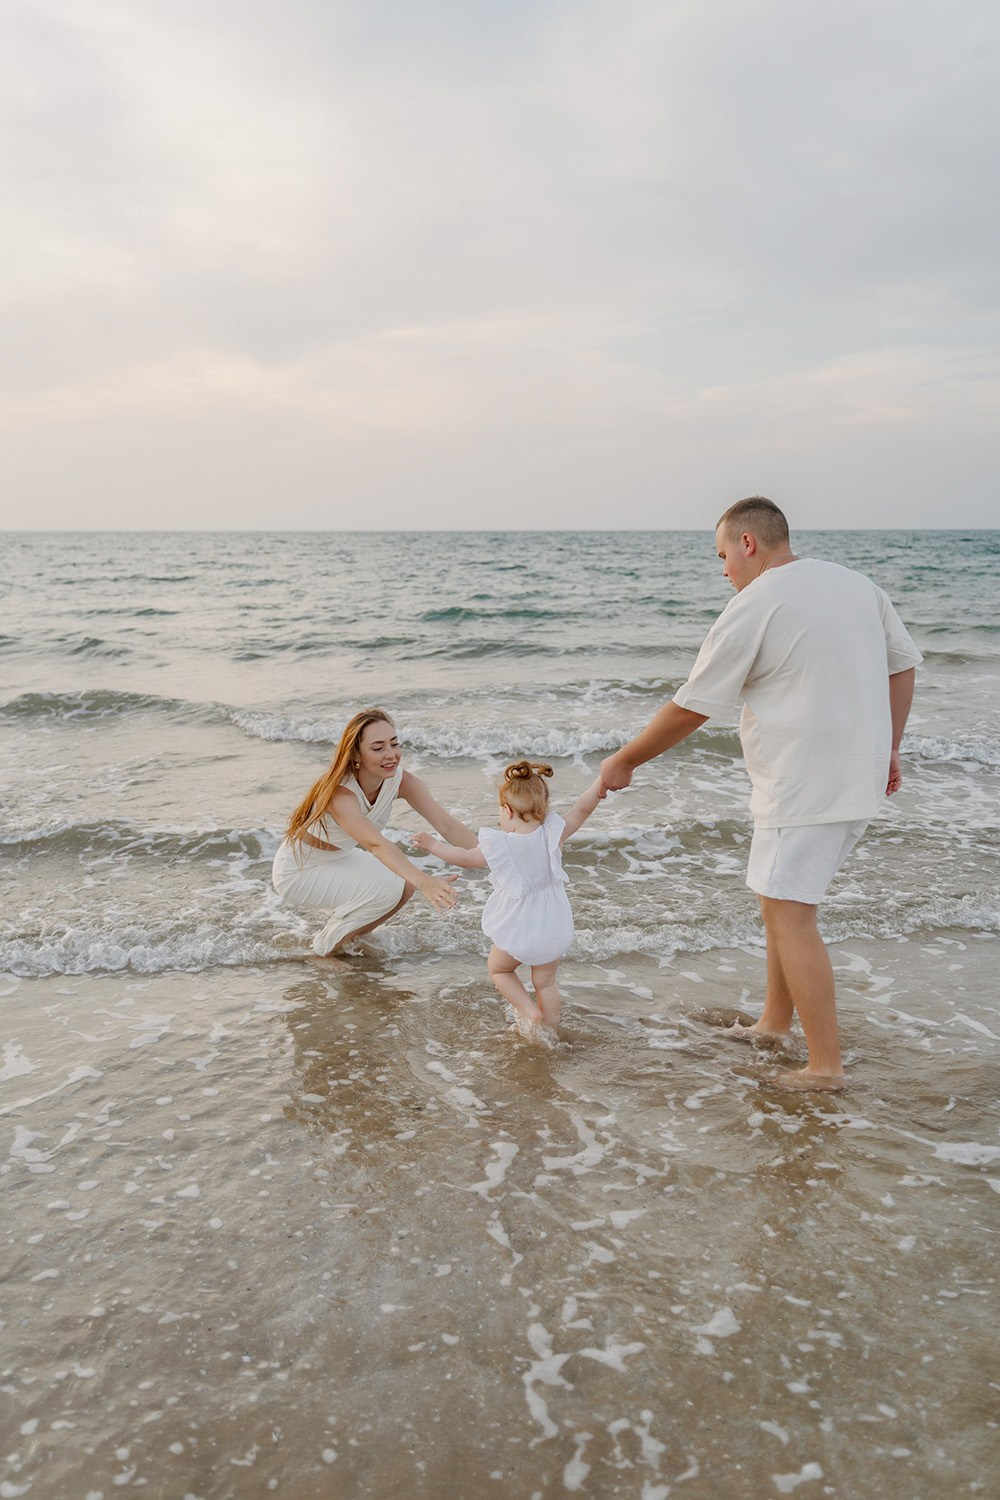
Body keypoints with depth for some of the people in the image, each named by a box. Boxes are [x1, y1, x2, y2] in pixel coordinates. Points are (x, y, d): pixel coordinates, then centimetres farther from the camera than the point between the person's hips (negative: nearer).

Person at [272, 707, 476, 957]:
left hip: (340, 859, 7)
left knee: (405, 883, -12)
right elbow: (375, 844, -50)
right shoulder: (339, 793, -35)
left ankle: (351, 934, 13)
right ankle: (328, 945, -2)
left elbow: (447, 824, -22)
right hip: (298, 872, -7)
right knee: (387, 888, -25)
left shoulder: (400, 780, -16)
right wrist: (423, 881, -64)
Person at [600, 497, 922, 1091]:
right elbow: (903, 665, 14)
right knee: (781, 897, 20)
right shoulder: (858, 583, 10)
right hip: (861, 780, 9)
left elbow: (690, 710, -10)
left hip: (805, 789, -9)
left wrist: (624, 761, 2)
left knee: (790, 915, -3)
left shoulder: (752, 608, -13)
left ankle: (827, 1065, 1)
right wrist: (888, 748, 21)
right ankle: (775, 1020, 31)